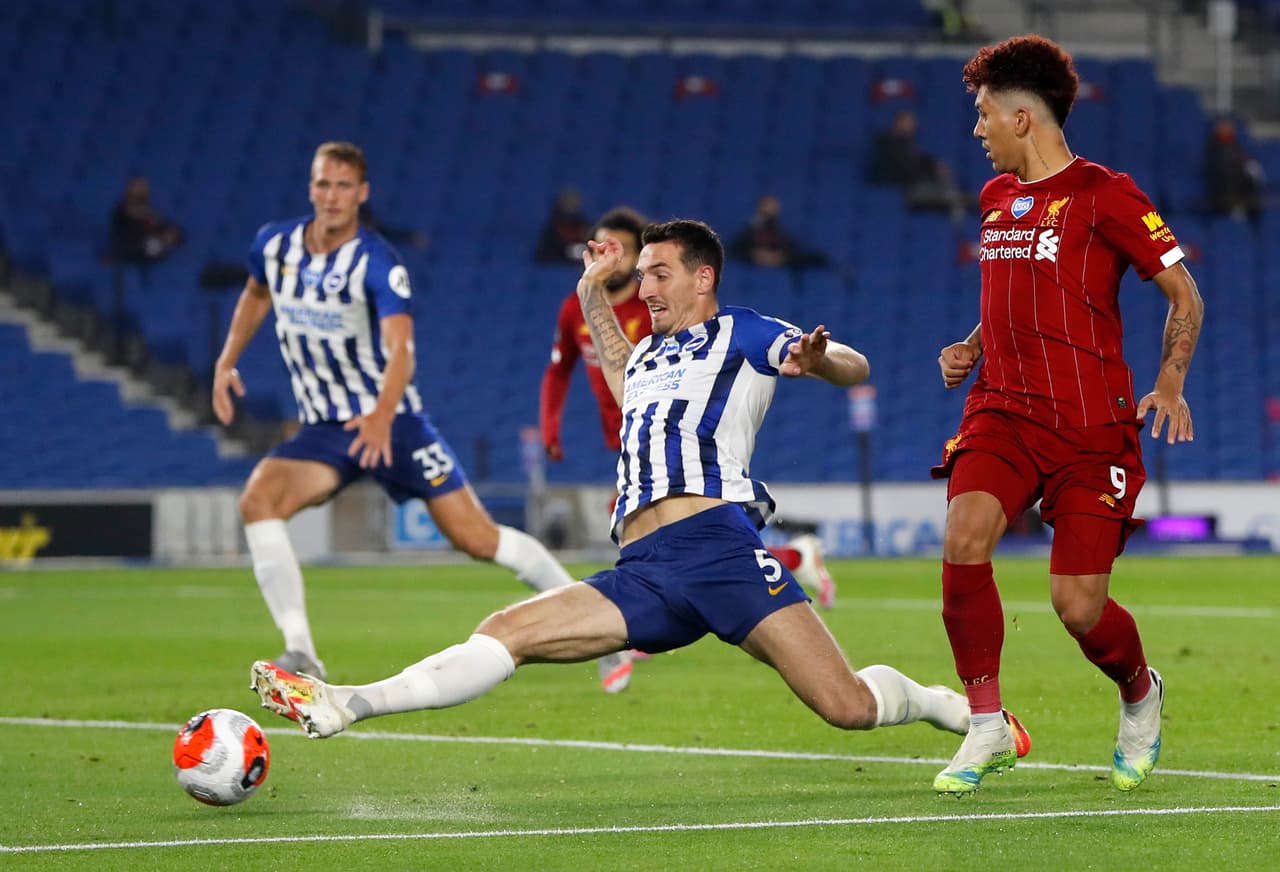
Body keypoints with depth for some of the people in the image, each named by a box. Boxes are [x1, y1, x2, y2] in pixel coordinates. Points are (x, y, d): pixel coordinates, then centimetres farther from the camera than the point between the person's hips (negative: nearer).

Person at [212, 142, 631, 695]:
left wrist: (382, 415, -49)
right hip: (323, 431, 4)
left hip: (393, 423, -4)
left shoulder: (378, 264, -18)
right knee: (258, 500, -24)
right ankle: (301, 656, -24)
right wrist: (227, 362, 11)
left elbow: (400, 350, -32)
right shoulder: (275, 245, -1)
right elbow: (256, 295, 23)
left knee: (475, 536, -6)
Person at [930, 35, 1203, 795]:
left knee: (1079, 605, -7)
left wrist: (1170, 383, -14)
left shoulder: (1103, 195, -7)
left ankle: (1140, 694, 29)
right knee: (964, 538, -23)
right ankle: (988, 727, -10)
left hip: (1092, 425, -5)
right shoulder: (998, 198, 14)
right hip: (1004, 412, 5)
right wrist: (971, 349, 12)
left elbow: (1184, 292, -2)